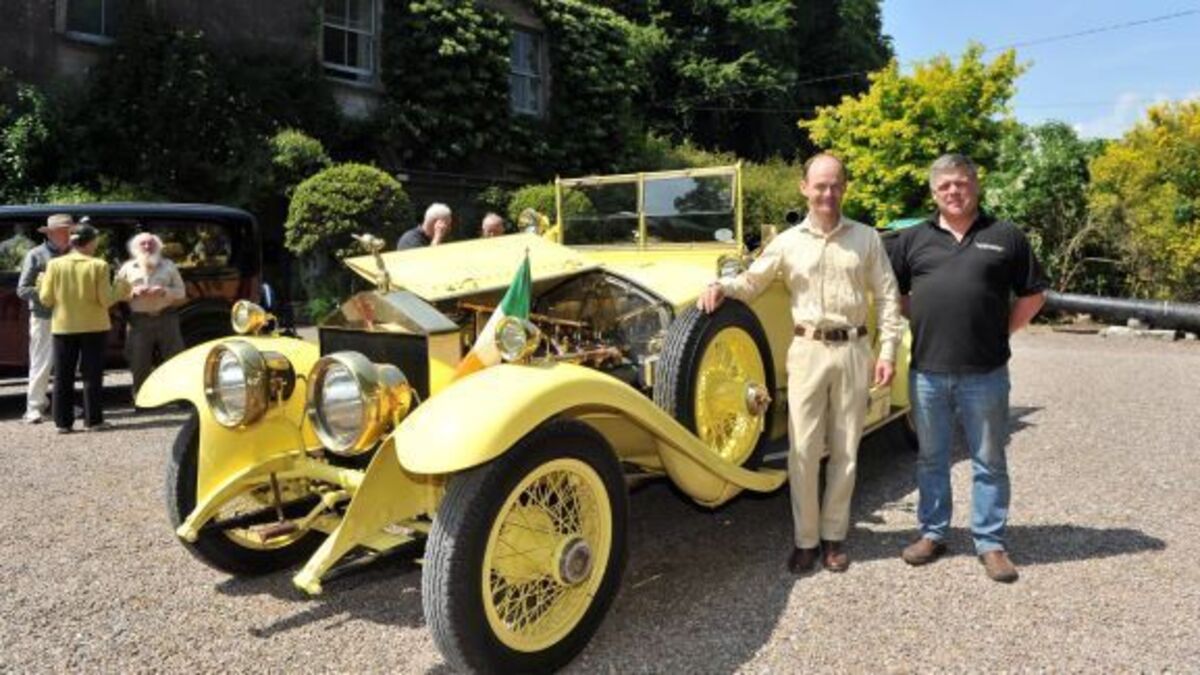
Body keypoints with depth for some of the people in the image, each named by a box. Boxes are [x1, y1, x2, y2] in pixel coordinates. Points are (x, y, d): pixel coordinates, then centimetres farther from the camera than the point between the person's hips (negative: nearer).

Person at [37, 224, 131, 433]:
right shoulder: (98, 266, -9)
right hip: (93, 327, -2)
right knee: (92, 375, 6)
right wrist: (120, 289, 7)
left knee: (63, 376, 9)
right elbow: (105, 300, -11)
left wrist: (42, 283, 18)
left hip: (63, 326, 2)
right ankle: (93, 420, 7)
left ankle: (63, 422, 11)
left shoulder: (55, 264, -3)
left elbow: (46, 299, -1)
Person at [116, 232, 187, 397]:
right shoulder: (127, 268, 9)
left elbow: (181, 292, 9)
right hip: (139, 321, 0)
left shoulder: (168, 266, 11)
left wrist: (164, 291, -11)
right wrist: (133, 292, -12)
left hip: (166, 318, 0)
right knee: (140, 364, 4)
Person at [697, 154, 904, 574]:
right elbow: (751, 282, 11)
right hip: (807, 351, 0)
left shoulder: (867, 238, 6)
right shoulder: (788, 242, 5)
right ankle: (805, 539, 11)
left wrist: (888, 351, -3)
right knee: (803, 450, -1)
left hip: (853, 350, 1)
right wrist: (721, 286, -11)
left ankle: (834, 536, 20)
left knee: (845, 451, 7)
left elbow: (887, 297, 5)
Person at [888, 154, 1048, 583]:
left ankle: (990, 543, 20)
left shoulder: (1006, 237, 5)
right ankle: (932, 533, 26)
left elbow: (1033, 294, 9)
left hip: (985, 374, -1)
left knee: (989, 462, 8)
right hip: (927, 372, 2)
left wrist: (1002, 332, 2)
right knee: (931, 459, 12)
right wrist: (922, 325, 4)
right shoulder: (913, 239, 8)